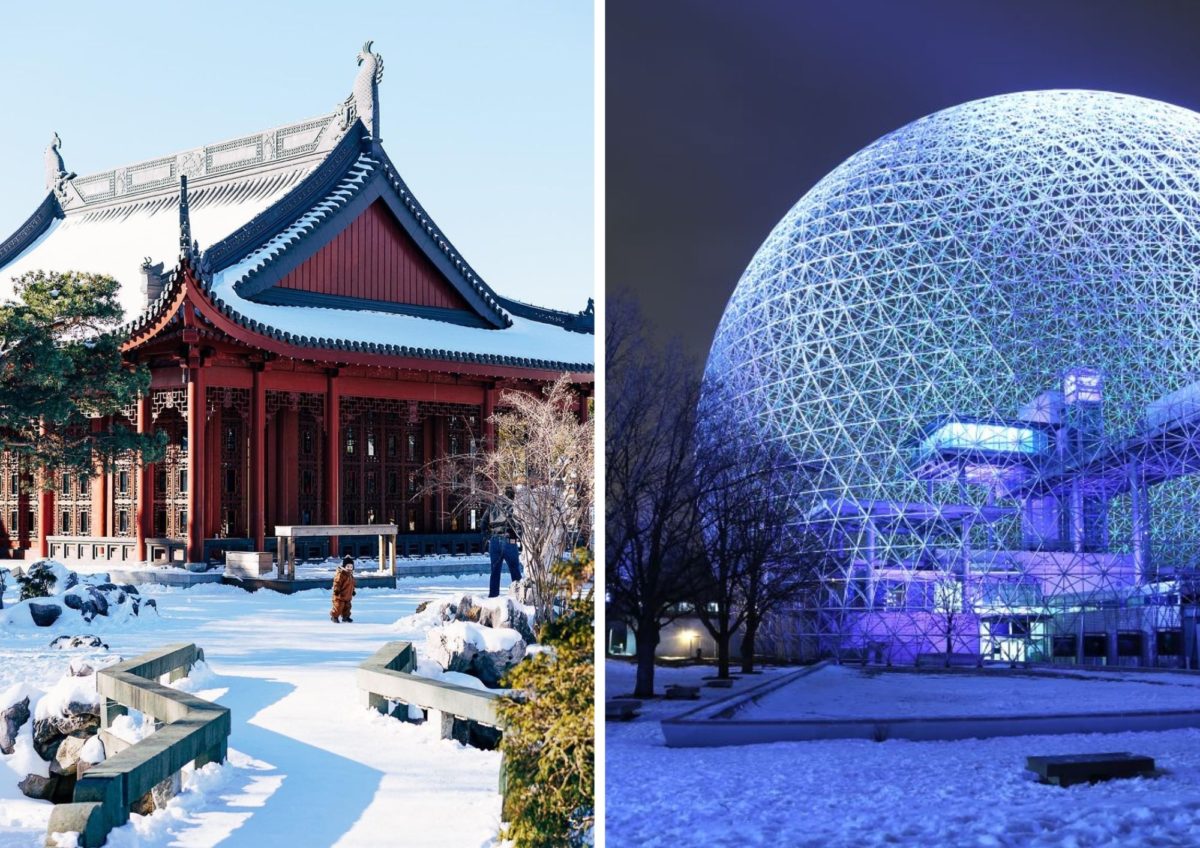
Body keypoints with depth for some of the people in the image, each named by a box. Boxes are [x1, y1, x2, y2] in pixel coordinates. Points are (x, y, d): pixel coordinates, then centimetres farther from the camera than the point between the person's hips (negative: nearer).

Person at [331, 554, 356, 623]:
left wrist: (353, 591, 24)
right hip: (340, 596, -9)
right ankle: (334, 616, 9)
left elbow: (352, 584, 23)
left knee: (347, 607, 13)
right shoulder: (340, 574, -18)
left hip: (348, 596, 9)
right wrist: (336, 590, -25)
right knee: (338, 607, -5)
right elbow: (337, 582, -22)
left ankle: (345, 616, 24)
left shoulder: (350, 575, 12)